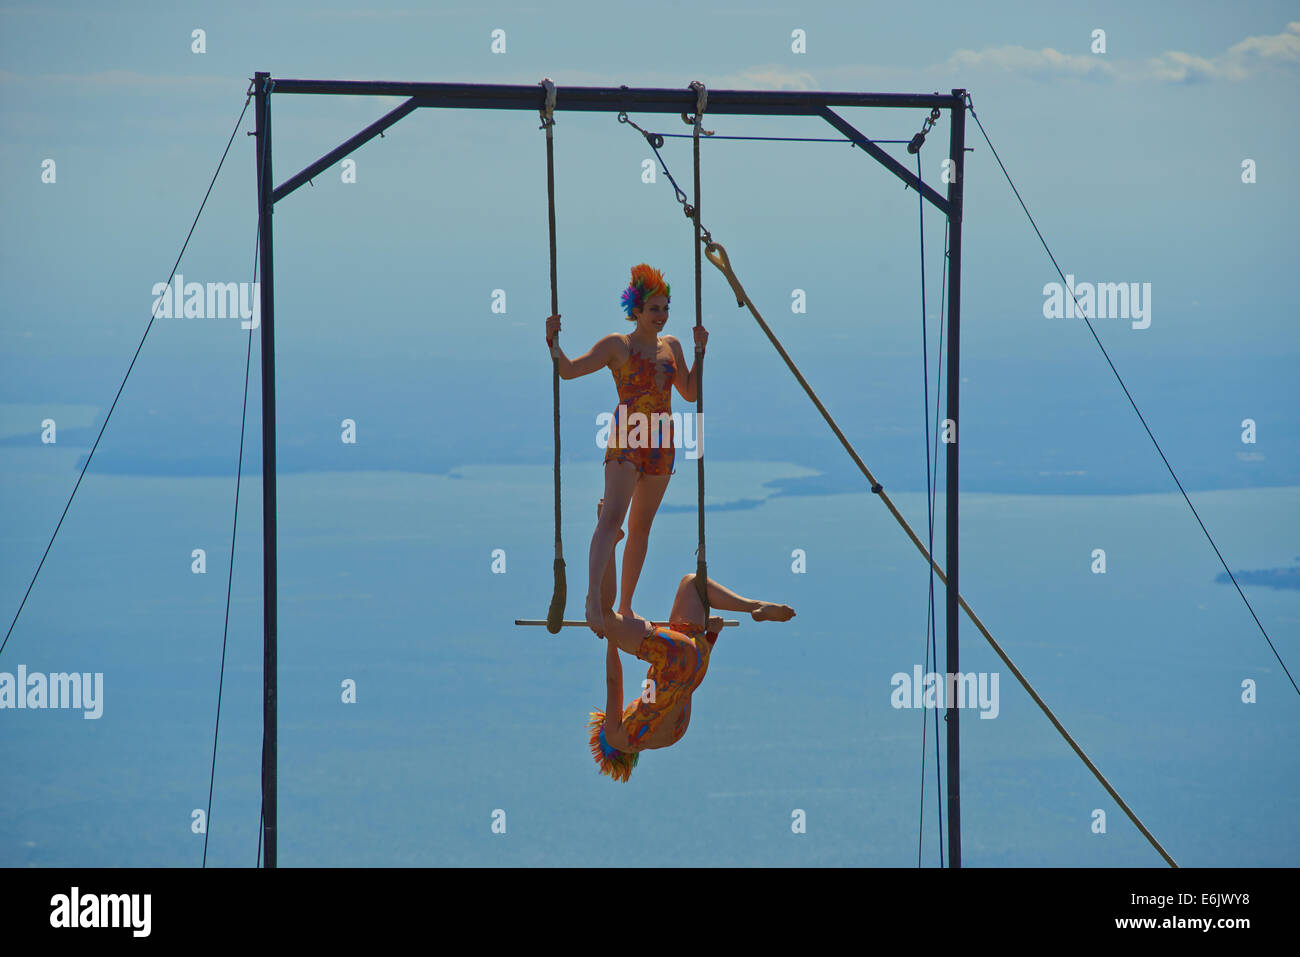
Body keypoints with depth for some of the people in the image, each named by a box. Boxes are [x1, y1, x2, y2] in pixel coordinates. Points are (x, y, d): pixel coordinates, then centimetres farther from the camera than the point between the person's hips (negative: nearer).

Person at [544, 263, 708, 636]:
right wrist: (552, 340, -21)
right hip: (626, 440, -6)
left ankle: (626, 604, 16)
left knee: (641, 526, 9)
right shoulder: (617, 345, -1)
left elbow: (690, 393, 20)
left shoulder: (671, 346, 15)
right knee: (613, 516, -22)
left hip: (661, 445, 6)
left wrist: (700, 351, 12)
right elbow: (569, 369, -6)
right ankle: (593, 595, -34)